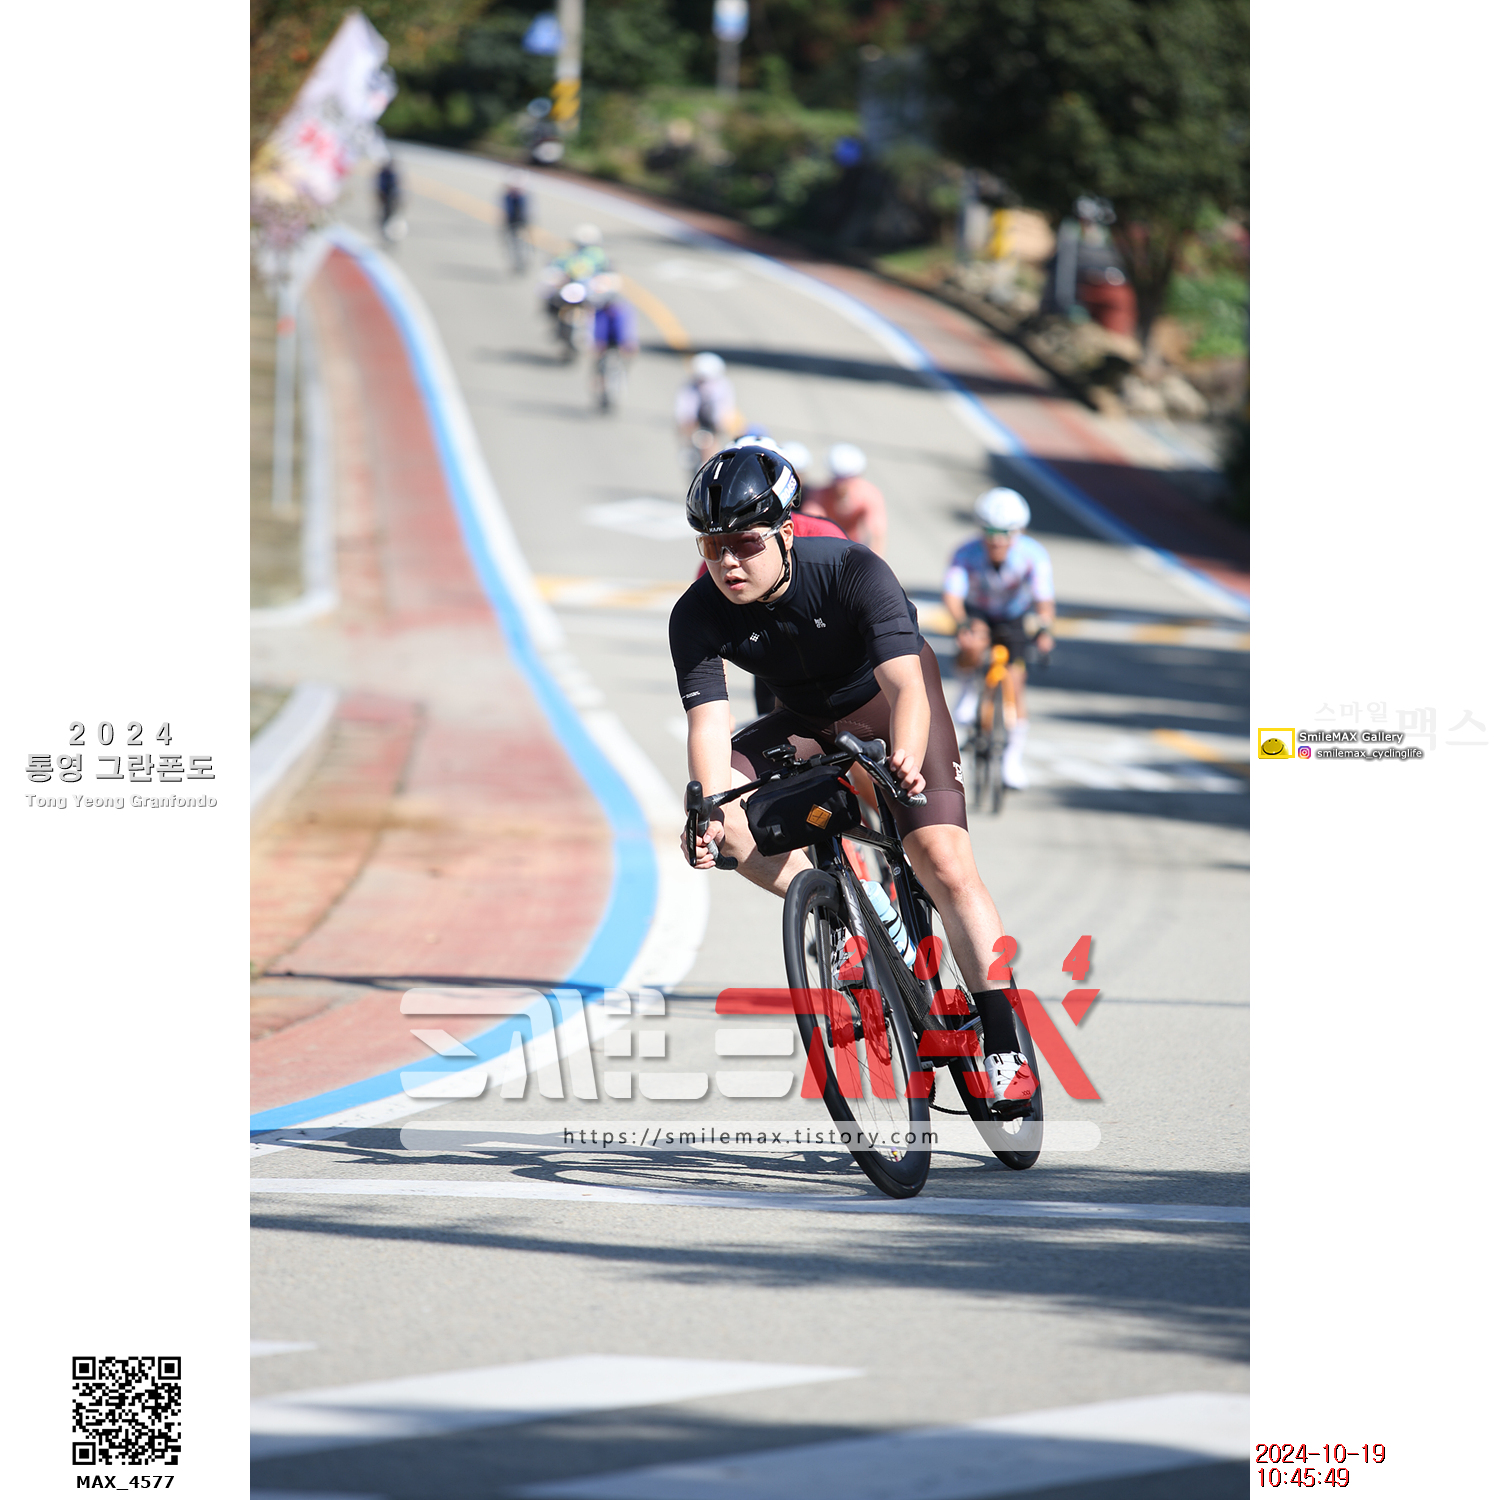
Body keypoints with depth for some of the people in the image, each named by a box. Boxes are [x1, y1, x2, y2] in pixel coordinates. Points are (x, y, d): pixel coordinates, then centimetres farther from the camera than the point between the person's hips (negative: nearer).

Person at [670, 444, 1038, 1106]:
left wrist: (906, 764, -59)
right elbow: (708, 719, -29)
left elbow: (906, 685, -40)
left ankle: (1005, 1050, -17)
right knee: (714, 810, -22)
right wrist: (711, 809, -48)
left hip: (889, 707, -4)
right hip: (809, 726, 4)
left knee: (945, 866, -21)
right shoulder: (697, 617, -21)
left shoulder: (852, 572, -30)